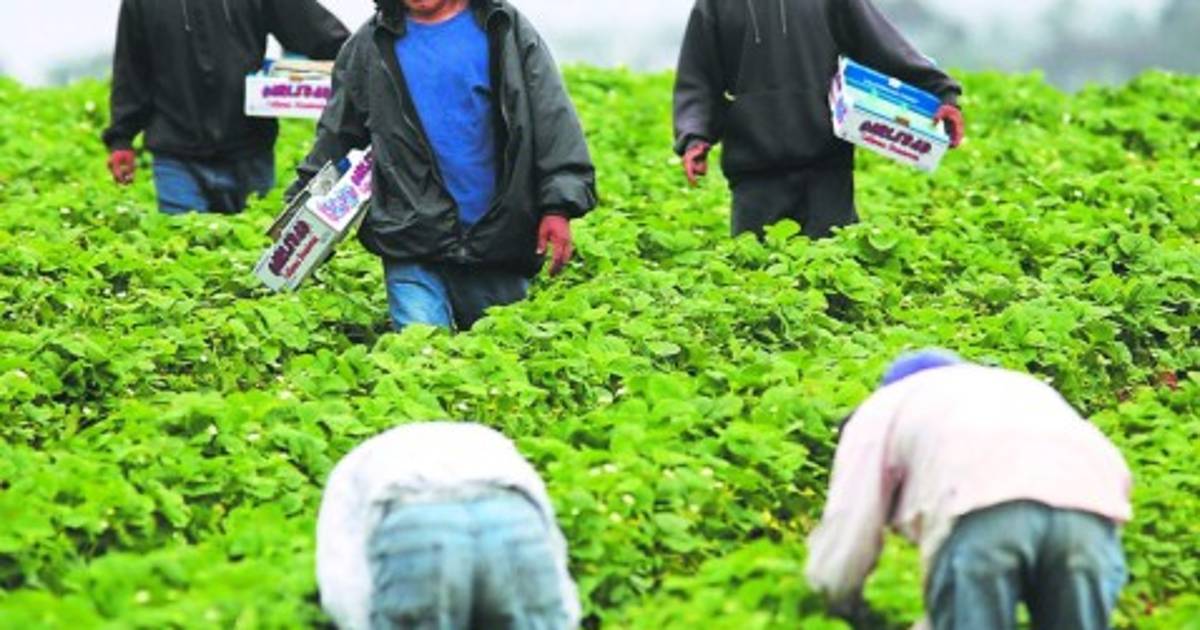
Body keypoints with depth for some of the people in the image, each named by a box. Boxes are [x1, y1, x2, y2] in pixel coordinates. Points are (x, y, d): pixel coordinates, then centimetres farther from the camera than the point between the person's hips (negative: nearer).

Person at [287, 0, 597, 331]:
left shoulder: (510, 31, 5)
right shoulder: (369, 46, 9)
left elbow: (554, 120, -1)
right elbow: (336, 137, 19)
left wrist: (559, 206, -11)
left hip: (498, 243, 0)